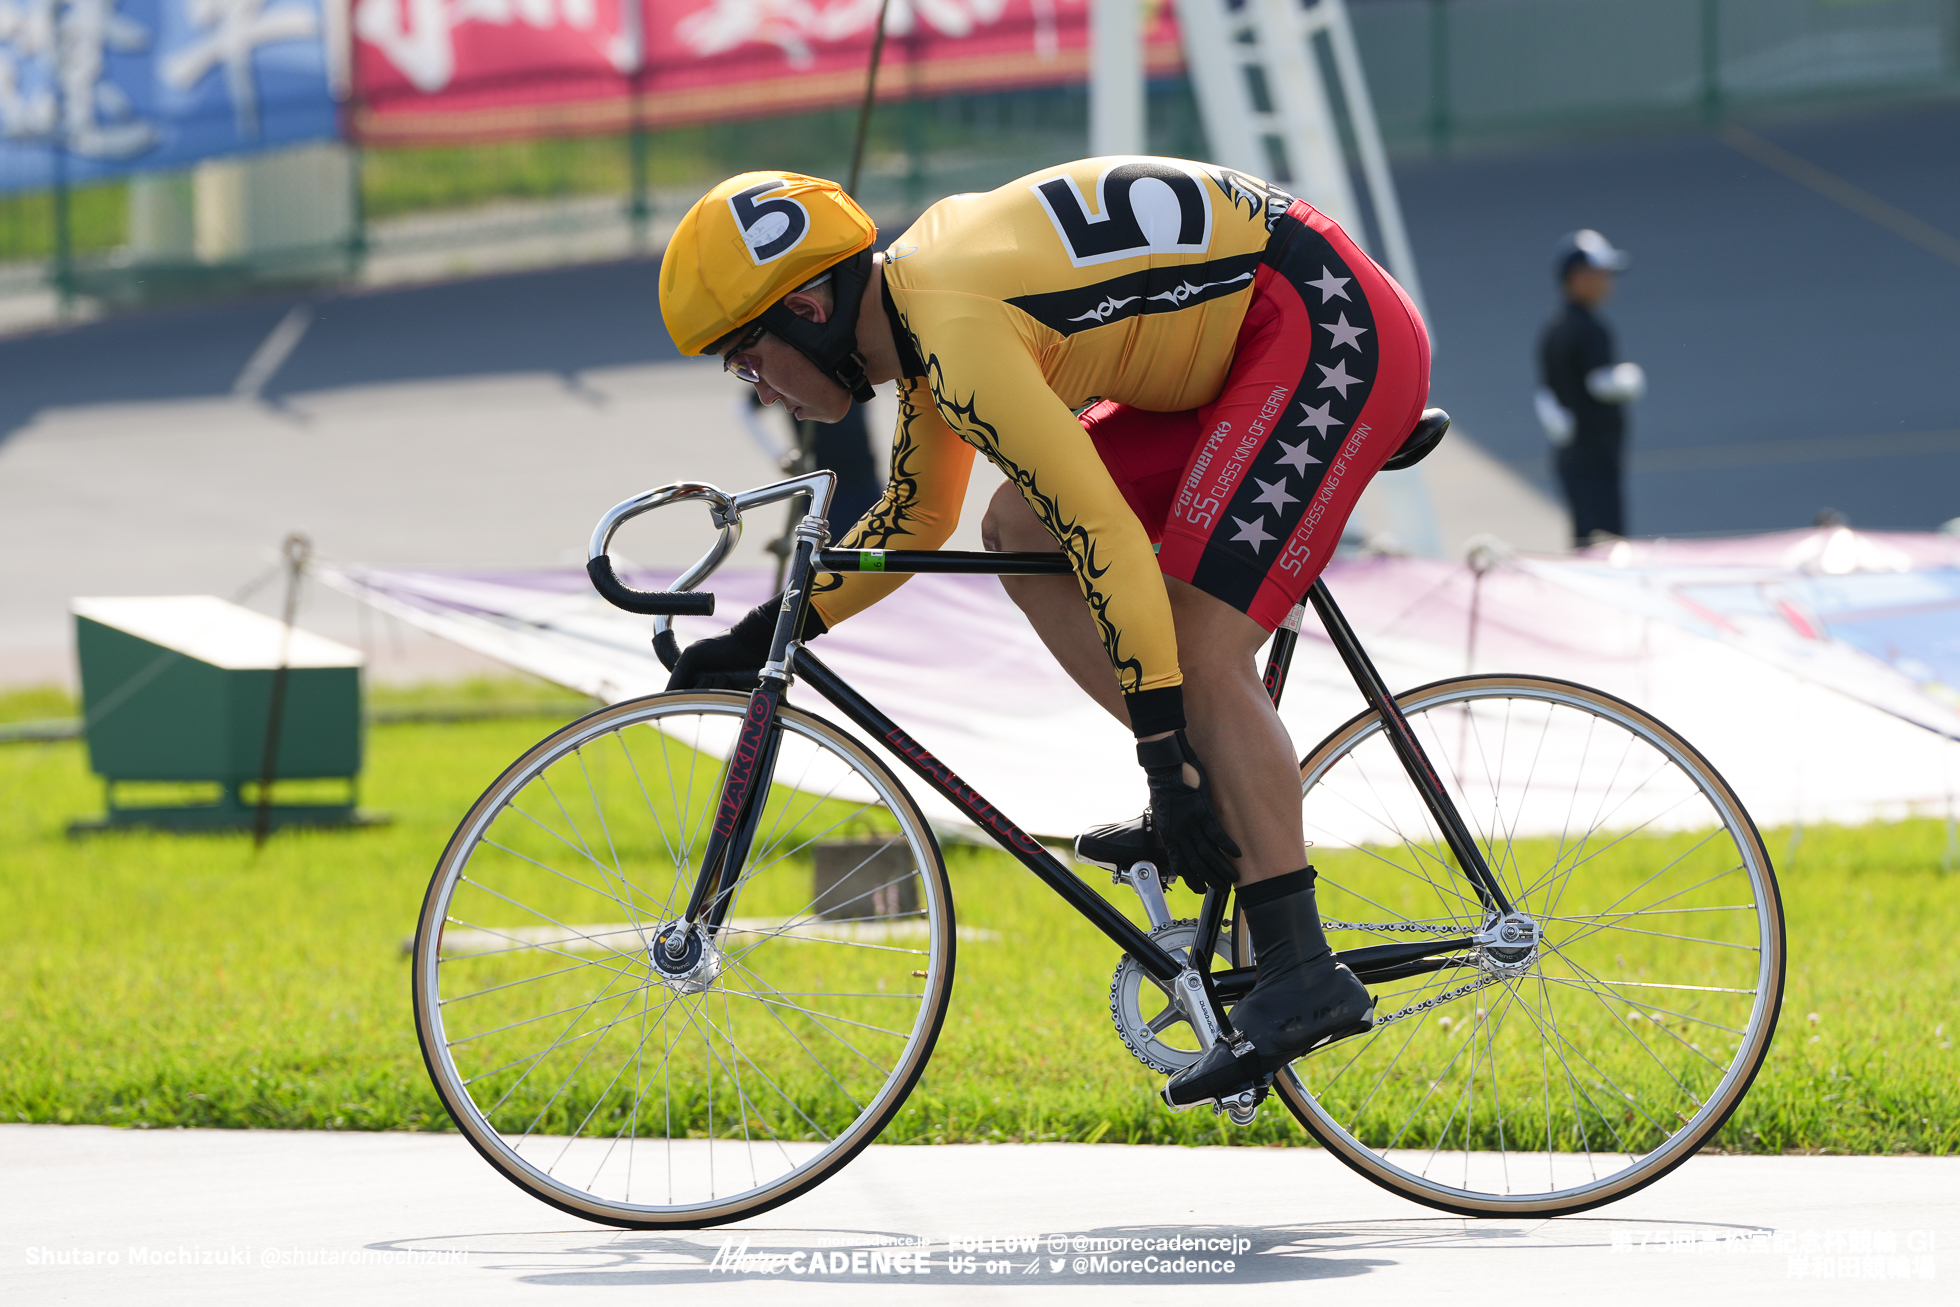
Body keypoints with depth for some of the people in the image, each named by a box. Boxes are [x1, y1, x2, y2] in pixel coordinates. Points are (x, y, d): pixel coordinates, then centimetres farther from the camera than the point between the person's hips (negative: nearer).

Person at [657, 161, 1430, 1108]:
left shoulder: (959, 329, -23)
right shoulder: (919, 296, 9)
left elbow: (1105, 534, -27)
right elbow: (916, 518, 24)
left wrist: (1168, 756, -27)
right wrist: (762, 638, 18)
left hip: (1332, 332, -10)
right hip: (1242, 343, 10)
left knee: (1200, 649, -17)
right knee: (1019, 531, 8)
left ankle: (1300, 976, -15)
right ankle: (1214, 802, 8)